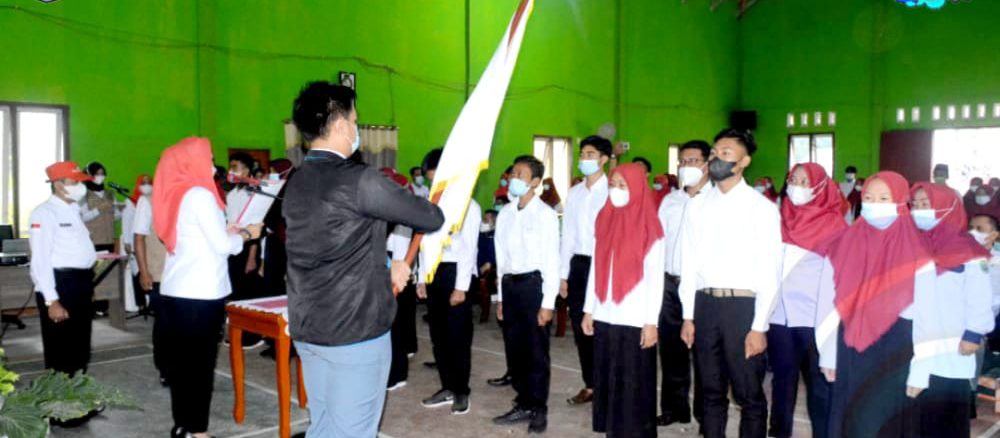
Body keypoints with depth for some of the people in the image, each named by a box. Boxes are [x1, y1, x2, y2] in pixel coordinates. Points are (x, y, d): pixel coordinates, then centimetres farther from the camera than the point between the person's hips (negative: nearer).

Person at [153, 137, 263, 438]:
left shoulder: (174, 194, 12)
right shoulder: (199, 195, -12)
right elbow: (222, 246, -12)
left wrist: (226, 231, 13)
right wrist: (247, 234, 4)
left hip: (174, 292, 8)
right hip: (200, 295, -8)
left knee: (180, 361, 12)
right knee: (200, 363, 0)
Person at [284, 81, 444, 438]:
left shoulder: (296, 185, 7)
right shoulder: (359, 181, -17)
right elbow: (432, 219, -9)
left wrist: (385, 267, 18)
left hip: (307, 329, 8)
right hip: (356, 331, -8)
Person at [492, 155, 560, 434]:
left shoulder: (545, 214, -8)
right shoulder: (505, 214, 9)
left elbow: (552, 260, -10)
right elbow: (502, 256, 12)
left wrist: (548, 302, -13)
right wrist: (501, 296, 11)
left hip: (533, 283, -6)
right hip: (510, 284, 6)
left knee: (536, 350, 3)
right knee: (516, 349, 13)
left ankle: (539, 409, 16)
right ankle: (523, 405, 26)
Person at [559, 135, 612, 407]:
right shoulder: (574, 193, 12)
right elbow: (568, 234, 13)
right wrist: (563, 274, 10)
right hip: (578, 264, 6)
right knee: (581, 328, 10)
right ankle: (590, 385, 22)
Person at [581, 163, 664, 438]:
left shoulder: (649, 227, -7)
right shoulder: (604, 221, 8)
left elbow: (656, 277, -7)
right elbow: (596, 269, 12)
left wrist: (652, 321, -11)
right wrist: (589, 309, 10)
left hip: (635, 320, -5)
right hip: (605, 317, 5)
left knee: (633, 382, 3)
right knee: (608, 378, 11)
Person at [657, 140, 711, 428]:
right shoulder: (670, 200, 13)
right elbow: (658, 240, 13)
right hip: (670, 283, 6)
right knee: (671, 348, 13)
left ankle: (706, 411, 20)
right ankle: (674, 407, 26)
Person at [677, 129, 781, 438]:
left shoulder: (762, 208, -4)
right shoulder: (698, 206, 8)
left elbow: (769, 271, -6)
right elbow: (689, 263, 9)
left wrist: (759, 326, -11)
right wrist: (688, 316, 6)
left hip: (743, 305, -4)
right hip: (704, 304, 4)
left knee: (750, 396, 5)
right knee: (712, 392, 15)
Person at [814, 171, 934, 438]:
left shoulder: (917, 256, -6)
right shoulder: (842, 247, 1)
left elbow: (925, 317, -6)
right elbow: (828, 306, 2)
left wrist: (919, 372, -8)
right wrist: (828, 355, 1)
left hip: (894, 355, -2)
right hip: (849, 352, 3)